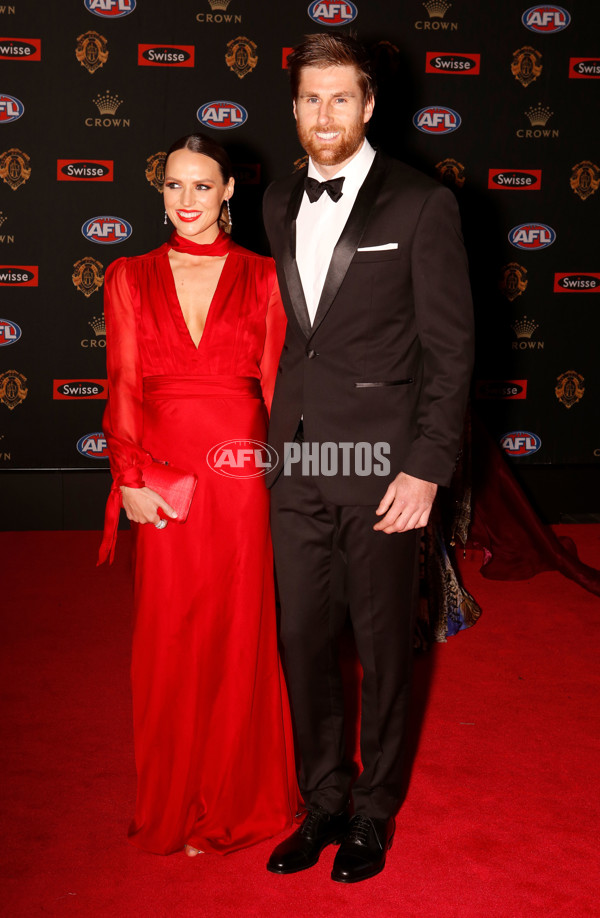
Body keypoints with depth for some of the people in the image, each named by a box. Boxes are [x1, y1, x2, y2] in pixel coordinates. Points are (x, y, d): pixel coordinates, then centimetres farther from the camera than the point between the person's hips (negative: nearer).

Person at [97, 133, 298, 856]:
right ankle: (177, 803, 28)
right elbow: (124, 386, 4)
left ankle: (238, 796, 29)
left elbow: (274, 382, 3)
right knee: (171, 638, 8)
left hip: (242, 472, -1)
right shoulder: (130, 277, 7)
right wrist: (130, 479, -6)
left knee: (240, 632, 8)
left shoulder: (263, 276, 5)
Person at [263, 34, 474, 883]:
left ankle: (374, 813, 28)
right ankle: (324, 804, 31)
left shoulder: (421, 205, -5)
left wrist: (427, 469, -12)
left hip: (380, 465, -5)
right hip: (295, 463, 5)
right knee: (303, 640, 12)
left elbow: (451, 347, -7)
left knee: (383, 645, 8)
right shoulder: (279, 204, 11)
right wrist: (273, 430, 7)